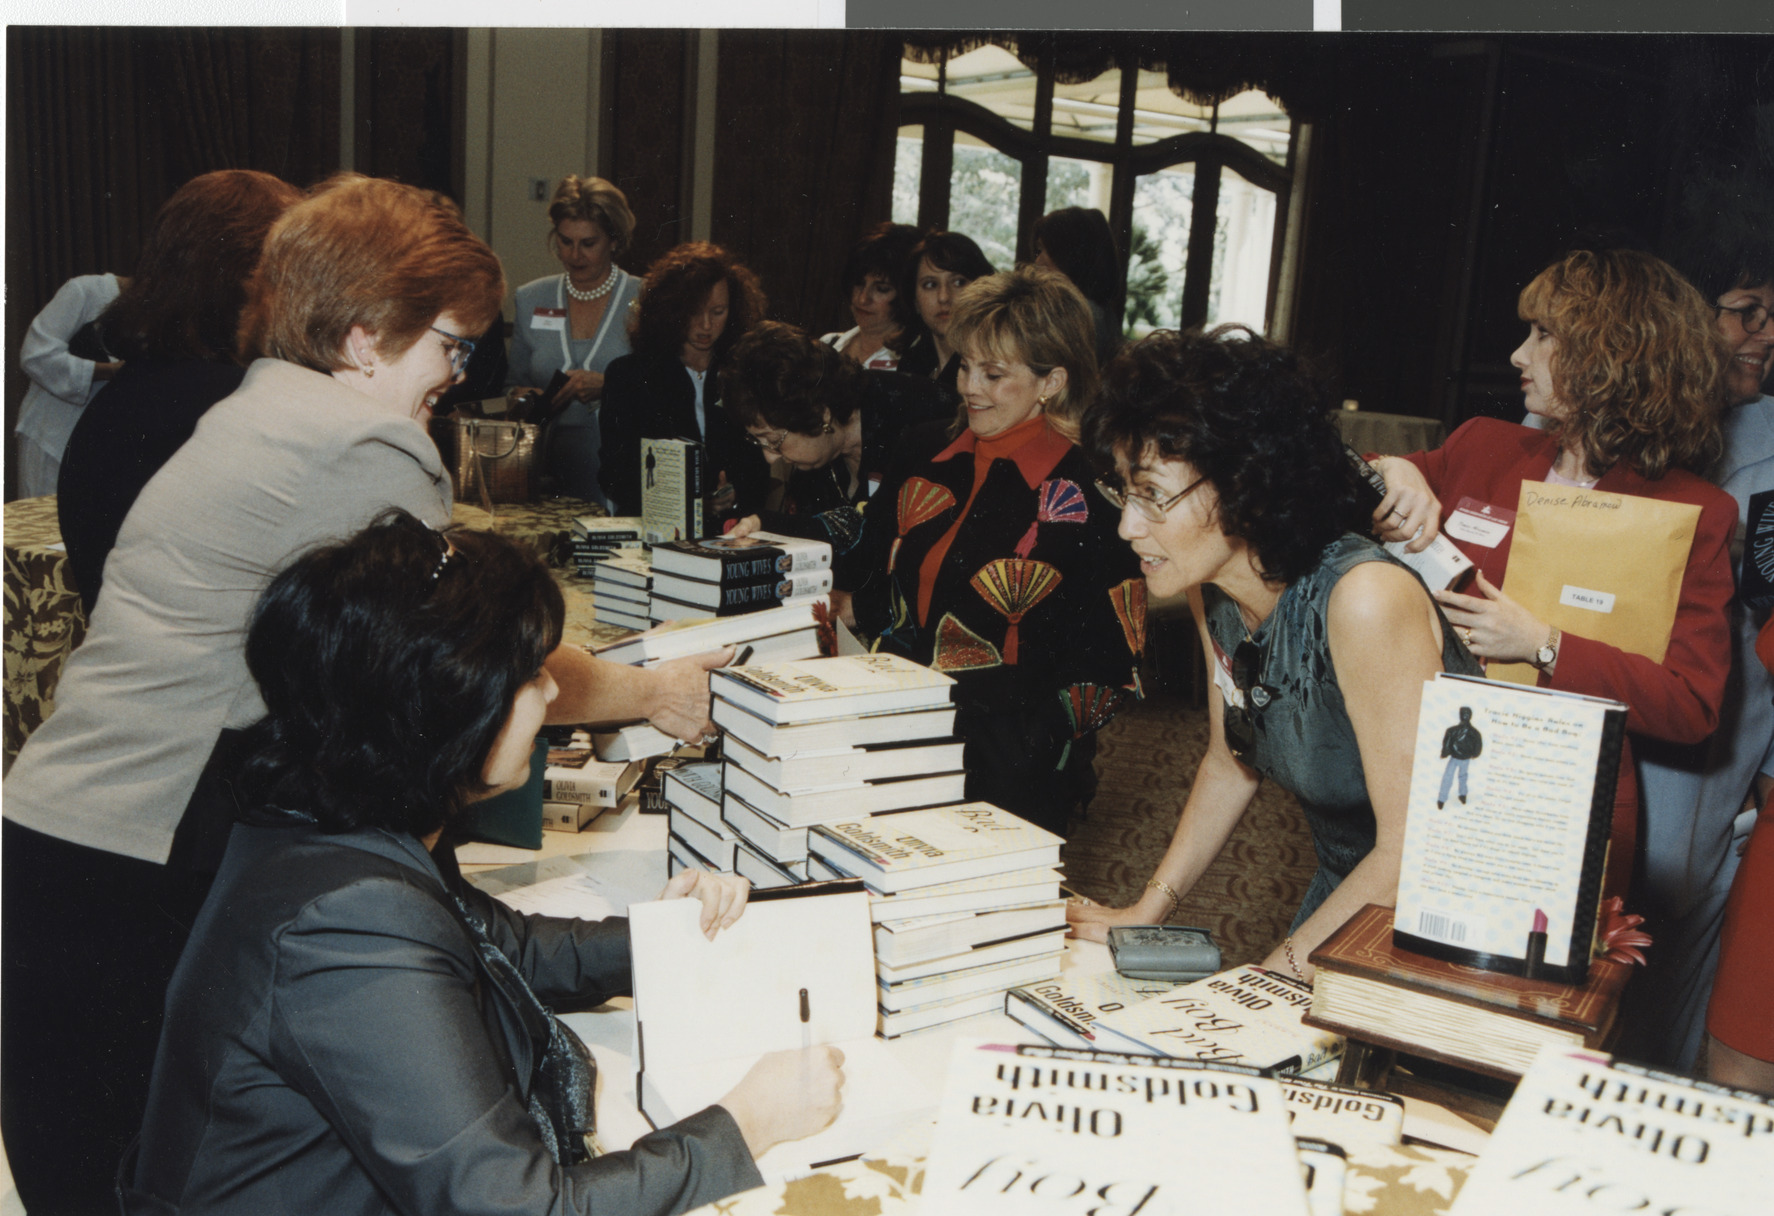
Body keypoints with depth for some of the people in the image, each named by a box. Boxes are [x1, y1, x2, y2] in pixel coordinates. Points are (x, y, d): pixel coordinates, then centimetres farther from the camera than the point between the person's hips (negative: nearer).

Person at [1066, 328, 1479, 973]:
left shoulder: (1365, 600, -27)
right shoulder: (1212, 585, -4)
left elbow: (1416, 852, -24)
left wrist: (1280, 968, -19)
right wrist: (1147, 912, 4)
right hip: (1347, 892, 6)